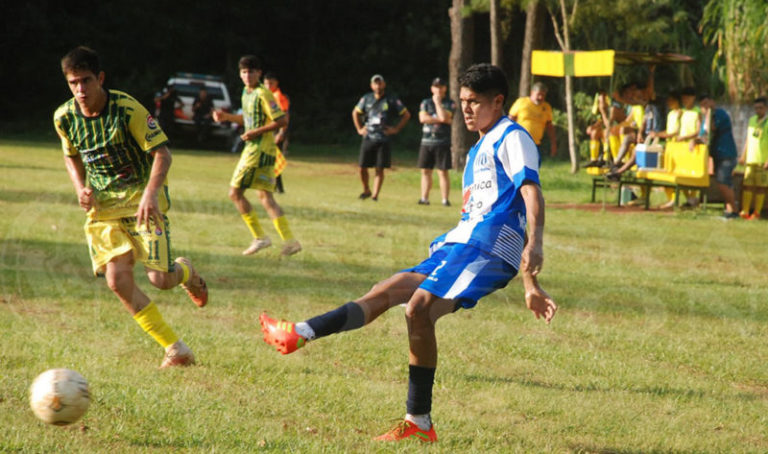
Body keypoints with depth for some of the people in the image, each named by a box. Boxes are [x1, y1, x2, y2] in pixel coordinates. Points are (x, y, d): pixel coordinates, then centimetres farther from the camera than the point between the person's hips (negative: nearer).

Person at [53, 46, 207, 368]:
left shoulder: (127, 109, -18)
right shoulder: (64, 117, -3)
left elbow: (161, 152, -15)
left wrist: (151, 192, -31)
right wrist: (81, 189, -2)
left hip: (141, 198, -4)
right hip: (102, 206, 4)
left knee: (160, 279, -13)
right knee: (117, 279, -14)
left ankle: (186, 272, 29)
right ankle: (175, 349, -3)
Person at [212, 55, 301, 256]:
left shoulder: (262, 94, -14)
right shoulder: (247, 93, 15)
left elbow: (281, 120, -17)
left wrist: (256, 132, -19)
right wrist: (227, 117, 19)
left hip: (258, 150, -9)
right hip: (255, 148, 9)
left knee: (235, 192, -4)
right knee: (265, 196, 7)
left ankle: (260, 237, 0)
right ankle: (290, 240, 2)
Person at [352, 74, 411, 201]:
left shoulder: (392, 100, 0)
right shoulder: (366, 99, 8)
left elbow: (406, 115, 6)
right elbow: (355, 113, 23)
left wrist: (396, 129, 0)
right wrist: (359, 128, 14)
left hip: (383, 139, -3)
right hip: (368, 137, 3)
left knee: (380, 169, -5)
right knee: (362, 167, 2)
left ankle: (375, 194, 0)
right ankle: (366, 190, 23)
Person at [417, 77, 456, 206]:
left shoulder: (450, 104, 3)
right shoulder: (426, 103, 13)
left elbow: (444, 117, -14)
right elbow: (423, 118, -3)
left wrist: (437, 101, -5)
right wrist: (440, 120, -8)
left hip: (442, 142, -4)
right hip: (426, 141, 4)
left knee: (443, 172, -5)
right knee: (425, 171, 6)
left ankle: (445, 199, -4)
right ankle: (424, 198, 11)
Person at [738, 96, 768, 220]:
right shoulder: (752, 120, 14)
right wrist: (743, 156, 18)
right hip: (750, 159, 5)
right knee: (747, 185, 2)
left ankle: (757, 213, 5)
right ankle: (744, 211, 5)